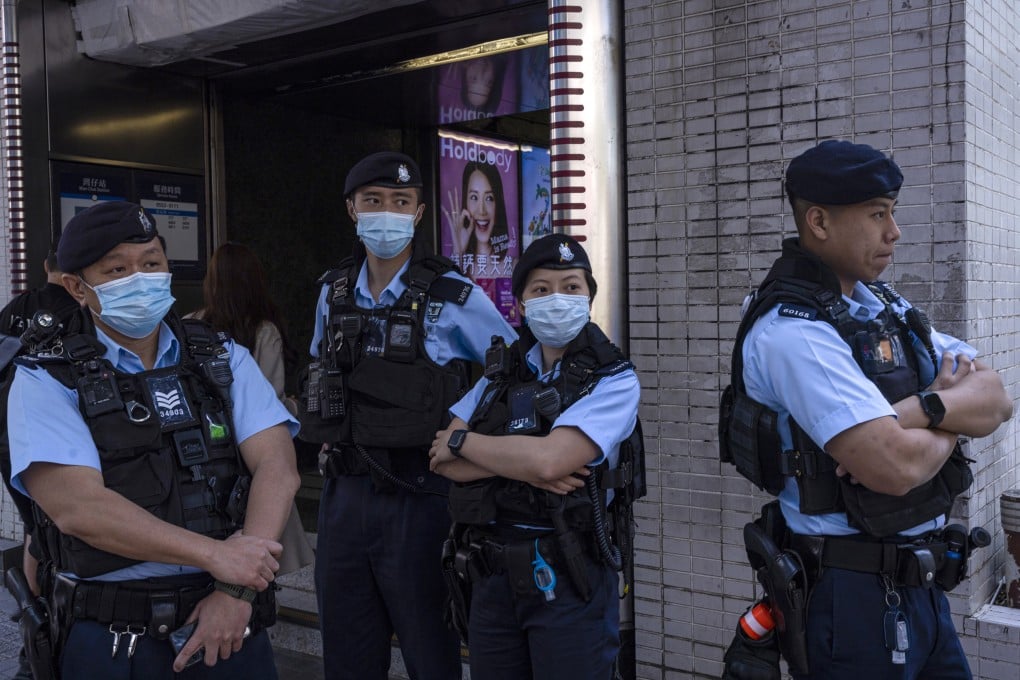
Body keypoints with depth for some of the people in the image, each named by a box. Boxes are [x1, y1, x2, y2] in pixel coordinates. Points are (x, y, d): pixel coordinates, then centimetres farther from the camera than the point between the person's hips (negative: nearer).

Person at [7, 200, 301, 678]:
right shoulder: (45, 381, -4)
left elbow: (278, 471, -7)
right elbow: (78, 507, -17)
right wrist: (215, 554, -22)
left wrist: (238, 587, -19)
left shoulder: (224, 360, 4)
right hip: (111, 637, -2)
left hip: (227, 620, 2)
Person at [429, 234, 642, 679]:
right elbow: (441, 459, -1)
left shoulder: (613, 379, -8)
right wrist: (525, 466, -16)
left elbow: (550, 459, -22)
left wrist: (462, 442, -8)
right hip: (491, 573, 5)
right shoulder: (502, 370, 8)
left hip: (566, 577, -5)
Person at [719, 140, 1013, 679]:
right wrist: (955, 419, -8)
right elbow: (896, 466, -29)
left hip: (922, 583, 8)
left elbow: (998, 401, 1)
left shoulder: (883, 304, 8)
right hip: (852, 592, -8)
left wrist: (922, 408, -19)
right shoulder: (792, 329, -20)